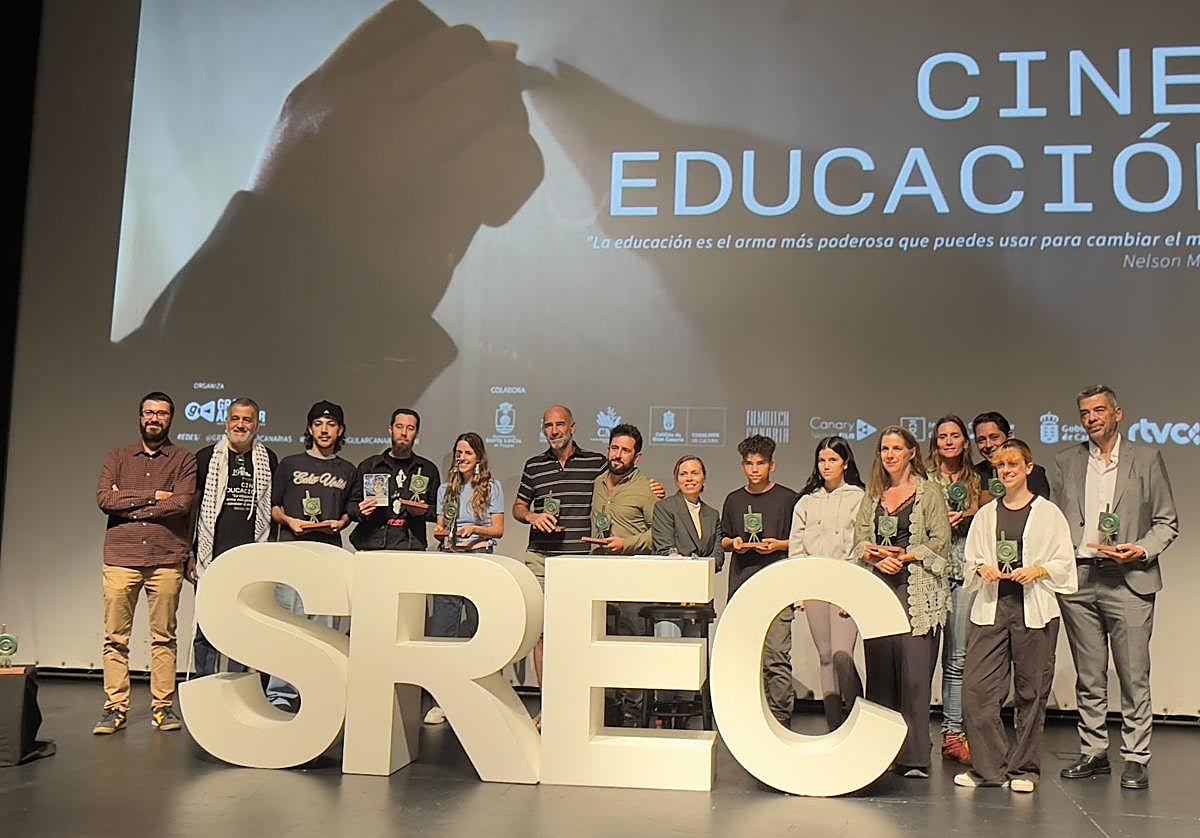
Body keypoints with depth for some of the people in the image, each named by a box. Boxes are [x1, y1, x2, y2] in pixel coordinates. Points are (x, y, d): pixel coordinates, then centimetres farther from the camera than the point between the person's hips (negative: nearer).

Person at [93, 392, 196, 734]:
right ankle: (115, 708, 8)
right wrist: (152, 496, -7)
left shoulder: (184, 460, 8)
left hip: (166, 559, -1)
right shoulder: (118, 457, 14)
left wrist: (127, 505, -5)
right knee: (115, 638, 1)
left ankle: (162, 707, 9)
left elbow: (181, 504, -8)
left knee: (163, 637, 3)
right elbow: (103, 498, -2)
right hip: (120, 557, 1)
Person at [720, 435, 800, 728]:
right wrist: (733, 543, 0)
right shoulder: (734, 500, 14)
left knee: (776, 656, -11)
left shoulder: (788, 499, 3)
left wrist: (778, 545, -10)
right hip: (741, 586, 4)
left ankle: (780, 719, -4)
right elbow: (723, 540, 22)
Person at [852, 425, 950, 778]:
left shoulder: (929, 491, 4)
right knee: (879, 672, 4)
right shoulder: (873, 494, 17)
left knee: (914, 673, -8)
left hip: (917, 591, -4)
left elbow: (940, 541, -2)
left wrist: (904, 557, -11)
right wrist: (877, 558, -7)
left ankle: (914, 757, -3)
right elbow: (860, 540, 12)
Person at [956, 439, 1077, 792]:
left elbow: (1065, 563, 3)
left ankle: (1024, 768, 17)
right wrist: (983, 568, -4)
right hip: (991, 608, 3)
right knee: (976, 689, -5)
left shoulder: (1048, 513, 5)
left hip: (1033, 610, -3)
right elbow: (969, 562, 16)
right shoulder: (986, 514, 15)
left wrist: (1037, 571, -14)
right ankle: (991, 767, 6)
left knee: (1030, 691, 4)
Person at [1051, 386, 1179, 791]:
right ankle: (1093, 753, 18)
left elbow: (1167, 523, 6)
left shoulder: (1147, 460, 6)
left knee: (1134, 676, -2)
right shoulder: (1066, 462, 14)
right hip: (1078, 579, 3)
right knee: (1088, 676, 9)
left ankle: (1136, 758, 8)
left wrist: (1141, 550, -11)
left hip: (1128, 580, -3)